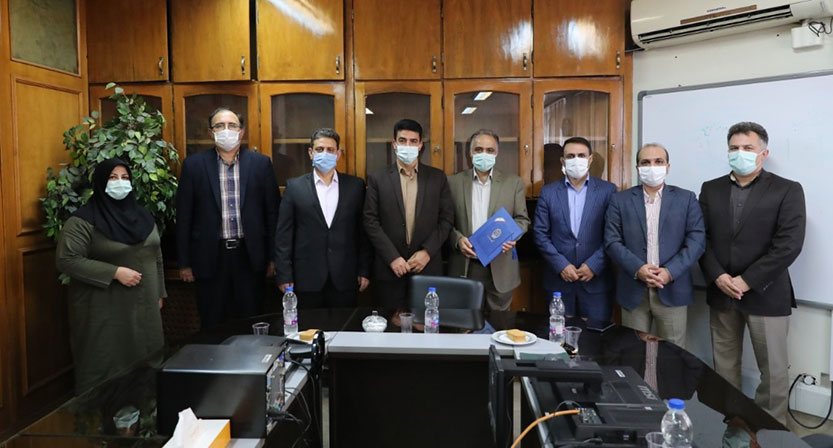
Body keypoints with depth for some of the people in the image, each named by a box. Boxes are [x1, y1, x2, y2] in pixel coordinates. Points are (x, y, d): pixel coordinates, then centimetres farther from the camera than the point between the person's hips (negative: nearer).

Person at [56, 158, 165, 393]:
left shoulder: (142, 216, 10)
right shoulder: (84, 220, -10)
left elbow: (156, 257, 15)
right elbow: (67, 260, -18)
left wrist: (159, 293, 14)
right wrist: (115, 272, -21)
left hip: (143, 308, 6)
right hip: (104, 311, -5)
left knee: (145, 363, 12)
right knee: (104, 367, 3)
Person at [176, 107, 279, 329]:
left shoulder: (260, 163, 2)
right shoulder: (194, 165, 1)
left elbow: (273, 211, 4)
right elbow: (184, 217, 2)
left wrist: (274, 256, 3)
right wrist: (184, 262, 1)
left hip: (250, 255, 0)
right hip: (210, 257, 0)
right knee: (212, 327, 10)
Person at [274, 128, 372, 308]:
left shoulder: (355, 185, 5)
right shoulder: (295, 187, 1)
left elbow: (363, 231, 7)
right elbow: (284, 235, 1)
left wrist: (364, 270, 3)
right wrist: (284, 276, -3)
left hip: (345, 279, 1)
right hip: (307, 279, -1)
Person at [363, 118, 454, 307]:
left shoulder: (437, 178, 6)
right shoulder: (377, 178, 2)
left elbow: (447, 219, 4)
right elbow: (371, 222, -2)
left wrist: (427, 252, -8)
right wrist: (393, 257, -10)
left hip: (428, 266, 1)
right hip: (390, 268, -1)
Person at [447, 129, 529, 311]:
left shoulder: (514, 183, 5)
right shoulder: (454, 182, 5)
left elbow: (522, 219, 7)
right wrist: (457, 239, -12)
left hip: (500, 267, 0)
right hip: (464, 267, 0)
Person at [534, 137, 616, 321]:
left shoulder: (607, 190, 1)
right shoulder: (548, 192, 4)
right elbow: (540, 233, 2)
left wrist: (594, 265, -10)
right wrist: (561, 265, -8)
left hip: (596, 280, -1)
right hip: (559, 280, 1)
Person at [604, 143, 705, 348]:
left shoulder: (686, 198, 6)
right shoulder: (620, 200, 6)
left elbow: (697, 240, -2)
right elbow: (612, 241, -1)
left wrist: (670, 271, -14)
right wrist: (637, 269, -15)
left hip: (672, 290, 0)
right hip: (633, 291, 0)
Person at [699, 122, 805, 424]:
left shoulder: (787, 190, -3)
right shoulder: (711, 189, 8)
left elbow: (789, 245, -12)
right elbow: (701, 238, 3)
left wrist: (746, 281, -15)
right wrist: (718, 277, -11)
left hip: (765, 294, -3)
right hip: (721, 292, 3)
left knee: (773, 369, 5)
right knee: (724, 365, 12)